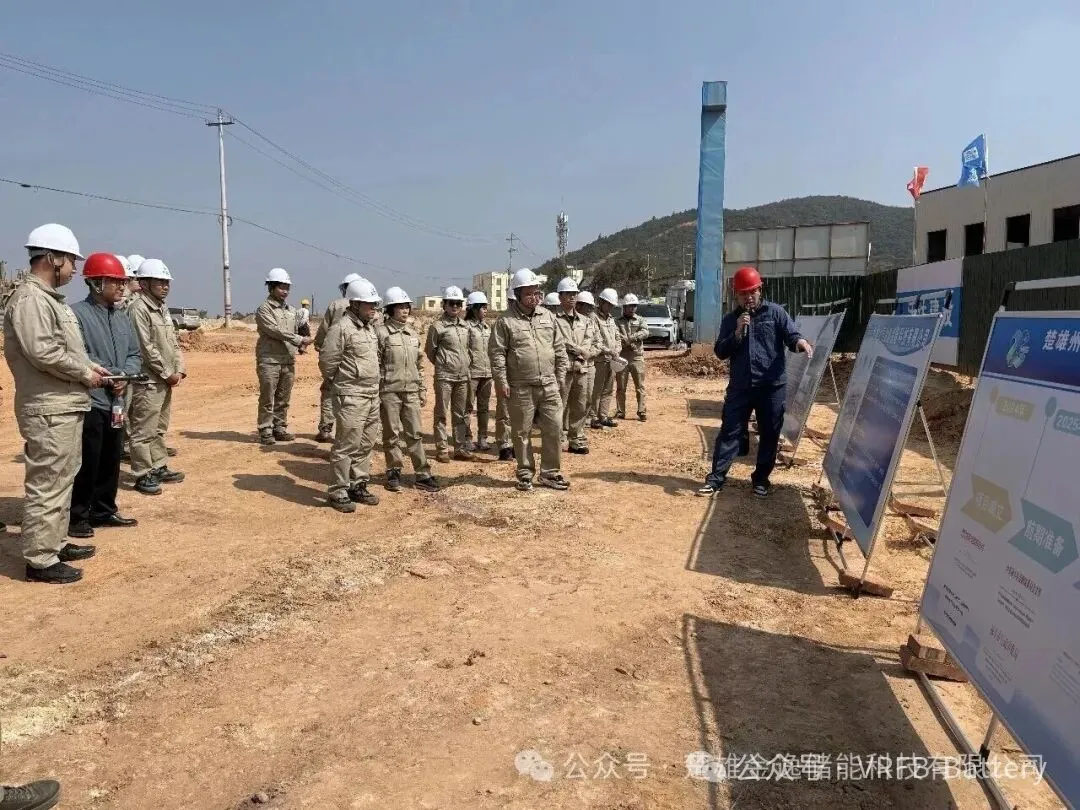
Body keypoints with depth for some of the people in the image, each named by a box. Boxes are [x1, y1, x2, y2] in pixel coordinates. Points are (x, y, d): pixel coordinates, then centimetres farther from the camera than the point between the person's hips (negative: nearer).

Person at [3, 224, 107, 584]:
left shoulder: (50, 298, 17)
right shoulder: (29, 299, -15)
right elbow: (43, 352, -24)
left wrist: (88, 366, 8)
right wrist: (84, 373, -14)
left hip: (66, 406, 11)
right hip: (49, 410, -11)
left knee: (62, 480, 18)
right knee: (47, 484, -5)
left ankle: (55, 543, 30)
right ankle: (40, 560, 2)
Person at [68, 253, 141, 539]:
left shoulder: (123, 317, 13)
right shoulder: (77, 313, -11)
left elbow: (135, 354, 13)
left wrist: (124, 375, -7)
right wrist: (113, 374, -14)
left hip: (116, 401, 7)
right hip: (90, 401, -7)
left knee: (111, 461, 15)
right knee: (87, 463, -1)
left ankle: (104, 511, 27)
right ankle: (77, 516, 12)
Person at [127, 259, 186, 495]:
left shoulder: (163, 309, 15)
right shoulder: (138, 309, -12)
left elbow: (174, 343, 16)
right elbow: (146, 347, -18)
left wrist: (179, 370, 3)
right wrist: (167, 372, -13)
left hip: (166, 380, 9)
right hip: (148, 380, -9)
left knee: (159, 429, 17)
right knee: (144, 431, -2)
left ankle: (159, 468, 26)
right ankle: (143, 475, 4)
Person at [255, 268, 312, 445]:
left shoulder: (291, 311, 17)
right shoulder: (264, 309, -5)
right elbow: (275, 331, -17)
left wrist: (300, 345, 6)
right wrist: (299, 339, -20)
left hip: (288, 360, 6)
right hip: (269, 360, -6)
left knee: (283, 399, 9)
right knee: (267, 398, -2)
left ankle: (280, 428, 18)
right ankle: (265, 431, 5)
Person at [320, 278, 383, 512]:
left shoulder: (370, 326, 12)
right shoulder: (342, 328, -14)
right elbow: (326, 361, -14)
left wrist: (373, 383, 16)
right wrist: (340, 381, 1)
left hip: (373, 395, 8)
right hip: (351, 397, -8)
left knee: (366, 445, 14)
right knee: (346, 446, -3)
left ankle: (358, 486, 26)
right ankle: (338, 493, 5)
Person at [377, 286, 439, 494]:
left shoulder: (412, 333, 13)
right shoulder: (381, 332, -5)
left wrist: (422, 390, 15)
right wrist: (376, 392, -11)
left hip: (411, 391, 5)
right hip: (389, 391, -5)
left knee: (415, 433, 5)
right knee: (392, 434, 4)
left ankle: (423, 475, 8)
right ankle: (394, 472, 17)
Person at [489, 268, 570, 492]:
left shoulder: (547, 316, 9)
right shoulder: (506, 321, -5)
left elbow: (559, 348, 13)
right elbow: (497, 353, -6)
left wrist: (559, 376, 9)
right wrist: (503, 382, -11)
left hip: (549, 385, 4)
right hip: (521, 388, -4)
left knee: (554, 429, 4)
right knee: (522, 433, 6)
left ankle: (550, 473, 18)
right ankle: (525, 474, 21)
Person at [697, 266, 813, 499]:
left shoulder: (775, 312, 3)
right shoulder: (730, 319, 9)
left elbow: (792, 334, -8)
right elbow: (720, 352, 2)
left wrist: (800, 341, -32)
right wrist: (737, 333, -13)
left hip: (772, 386, -1)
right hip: (740, 386, 1)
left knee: (769, 434, 6)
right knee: (729, 431, 1)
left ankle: (761, 479, 19)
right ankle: (716, 478, 5)